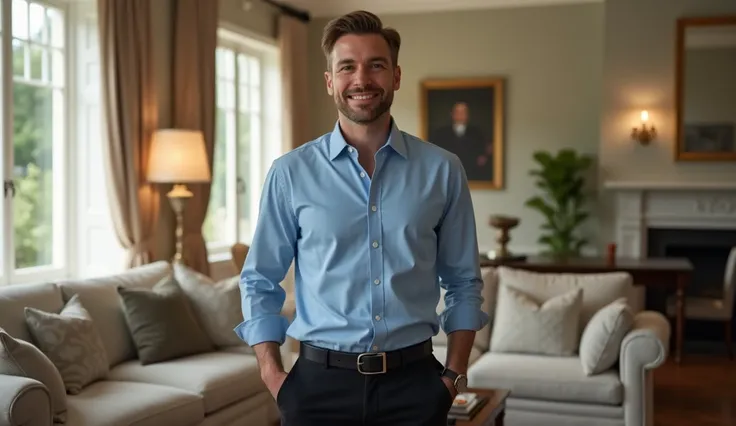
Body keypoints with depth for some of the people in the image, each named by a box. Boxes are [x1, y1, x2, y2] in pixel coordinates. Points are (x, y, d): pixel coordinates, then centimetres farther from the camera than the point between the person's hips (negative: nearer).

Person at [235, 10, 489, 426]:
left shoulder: (442, 170, 0)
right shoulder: (291, 173, -2)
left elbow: (464, 282, 6)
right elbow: (260, 281, 4)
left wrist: (455, 373, 0)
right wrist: (272, 374, -4)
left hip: (413, 381, 1)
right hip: (319, 382, 0)